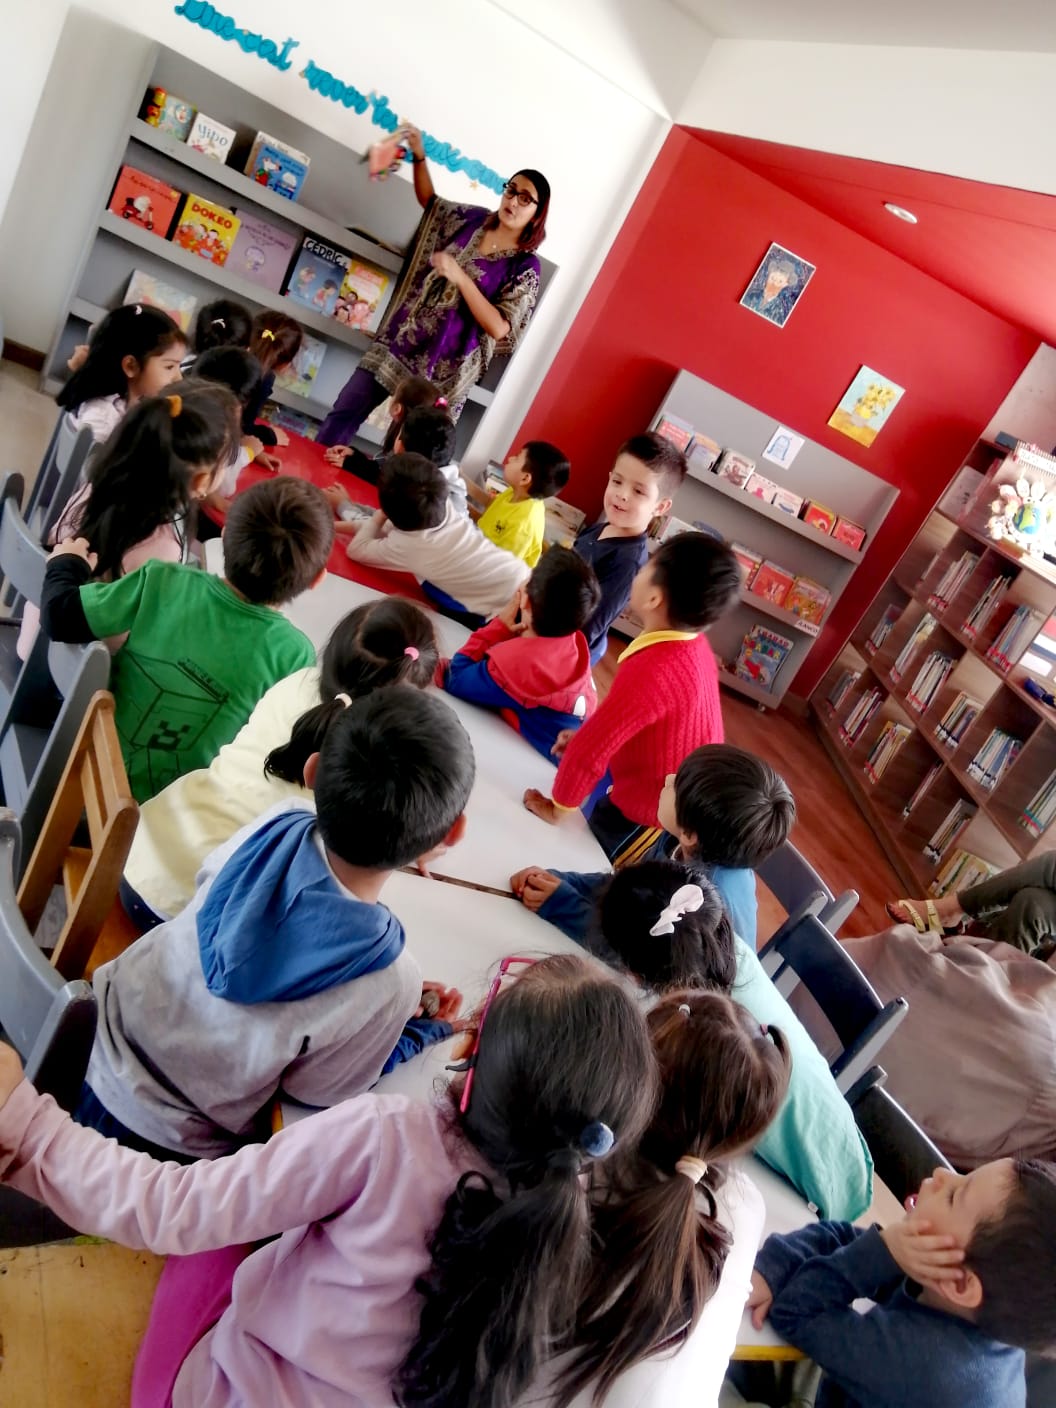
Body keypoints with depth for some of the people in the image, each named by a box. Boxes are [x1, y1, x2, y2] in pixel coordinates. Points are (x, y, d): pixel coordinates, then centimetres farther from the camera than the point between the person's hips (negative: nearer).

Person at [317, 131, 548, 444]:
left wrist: (459, 277, -24)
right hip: (400, 341, 5)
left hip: (440, 368, -5)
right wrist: (419, 155, 8)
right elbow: (430, 201, 24)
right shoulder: (473, 218, 5)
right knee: (344, 412, 7)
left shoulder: (525, 266, -10)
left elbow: (499, 328, -19)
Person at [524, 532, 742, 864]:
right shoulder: (693, 645, -6)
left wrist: (557, 809, -16)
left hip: (649, 820, -8)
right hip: (671, 804, 8)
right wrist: (587, 734, 3)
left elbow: (590, 749, -31)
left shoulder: (654, 669, -35)